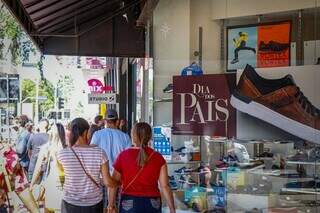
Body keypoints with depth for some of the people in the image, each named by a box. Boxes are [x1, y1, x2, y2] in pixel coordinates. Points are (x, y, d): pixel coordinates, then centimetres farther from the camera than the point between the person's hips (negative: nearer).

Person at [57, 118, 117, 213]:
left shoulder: (63, 154, -14)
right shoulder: (100, 153, -14)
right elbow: (108, 182, -9)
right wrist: (119, 182, 11)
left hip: (70, 204, 0)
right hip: (94, 204, 0)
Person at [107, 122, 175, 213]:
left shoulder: (123, 156, -3)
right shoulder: (158, 158, -1)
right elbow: (165, 186, -3)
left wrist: (111, 205, 8)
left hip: (129, 204, -1)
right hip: (153, 204, 1)